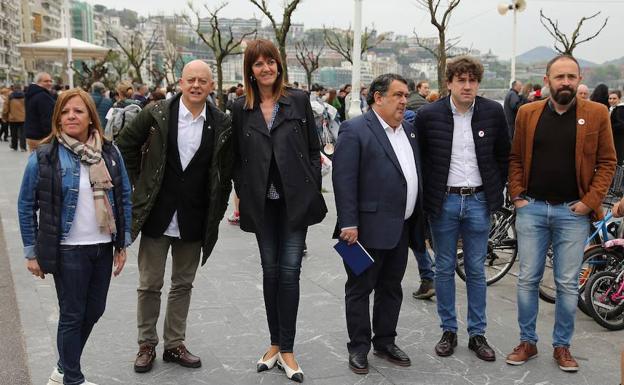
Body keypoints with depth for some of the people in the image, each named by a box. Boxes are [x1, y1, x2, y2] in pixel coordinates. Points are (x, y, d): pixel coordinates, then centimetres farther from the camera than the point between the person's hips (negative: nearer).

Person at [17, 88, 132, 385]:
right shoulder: (44, 156, -9)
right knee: (72, 315, 7)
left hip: (103, 247, 4)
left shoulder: (110, 152, 1)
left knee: (93, 311, 14)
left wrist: (122, 243, 6)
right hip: (68, 250, -4)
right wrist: (31, 252, -2)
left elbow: (124, 198, 7)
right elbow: (26, 206, -2)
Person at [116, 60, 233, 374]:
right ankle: (147, 345, 23)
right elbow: (125, 145, 6)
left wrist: (217, 212, 4)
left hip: (194, 220, 2)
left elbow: (226, 171, 7)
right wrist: (138, 184, 3)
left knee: (183, 285, 13)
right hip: (157, 215, -1)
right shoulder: (156, 113, -6)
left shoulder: (221, 124, -1)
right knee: (150, 284, 8)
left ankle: (175, 344, 27)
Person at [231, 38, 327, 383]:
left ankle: (287, 349, 7)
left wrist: (312, 190, -3)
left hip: (295, 200, -2)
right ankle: (275, 343, 23)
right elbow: (237, 157, 8)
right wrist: (243, 195, 1)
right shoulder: (241, 109, 5)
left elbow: (314, 149, 2)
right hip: (262, 203, 2)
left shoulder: (299, 100, 1)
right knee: (270, 271, 10)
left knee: (289, 271, -3)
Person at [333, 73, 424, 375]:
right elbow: (344, 179, -15)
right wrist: (348, 223, -19)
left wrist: (419, 220, 14)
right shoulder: (354, 130, -10)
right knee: (360, 289, 6)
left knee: (391, 288, 16)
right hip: (368, 228, -7)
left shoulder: (409, 130, 13)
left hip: (401, 228, 7)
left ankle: (385, 342, 29)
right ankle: (358, 348, 17)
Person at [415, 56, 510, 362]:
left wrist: (496, 192, 7)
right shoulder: (428, 115, -7)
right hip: (443, 201, -1)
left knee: (476, 270, 8)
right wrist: (428, 196, 2)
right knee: (444, 269, 8)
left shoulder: (493, 112, -2)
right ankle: (448, 331, 21)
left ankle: (477, 334, 19)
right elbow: (419, 158, 2)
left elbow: (503, 155, 9)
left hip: (478, 201, 1)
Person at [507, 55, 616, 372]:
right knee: (527, 280, 7)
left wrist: (590, 201, -7)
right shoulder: (527, 113, 4)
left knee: (568, 284, 5)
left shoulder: (596, 114, -1)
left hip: (573, 212, -1)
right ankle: (527, 342, 20)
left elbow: (607, 162, 1)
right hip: (531, 209, 2)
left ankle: (562, 346, 20)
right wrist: (517, 196, 0)